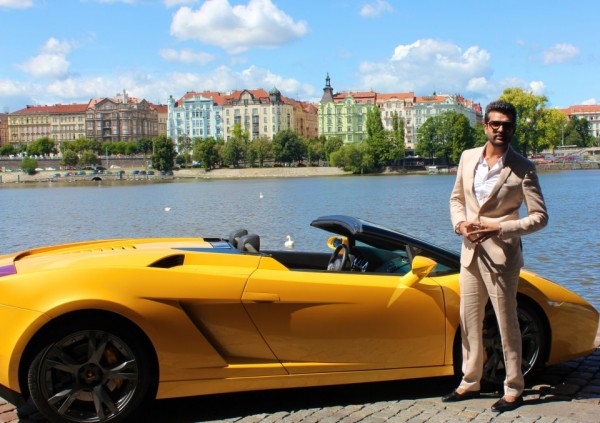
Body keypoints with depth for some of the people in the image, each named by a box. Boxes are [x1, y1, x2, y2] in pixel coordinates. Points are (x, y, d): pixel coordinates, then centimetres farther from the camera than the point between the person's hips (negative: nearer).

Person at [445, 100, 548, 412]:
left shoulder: (522, 169, -10)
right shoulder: (468, 158, 6)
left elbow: (540, 216, -10)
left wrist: (499, 228, -19)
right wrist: (460, 223, -3)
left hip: (501, 255, -5)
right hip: (470, 252, 6)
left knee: (507, 323, 3)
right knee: (469, 321, 14)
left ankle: (514, 390, 17)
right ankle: (470, 382, 28)